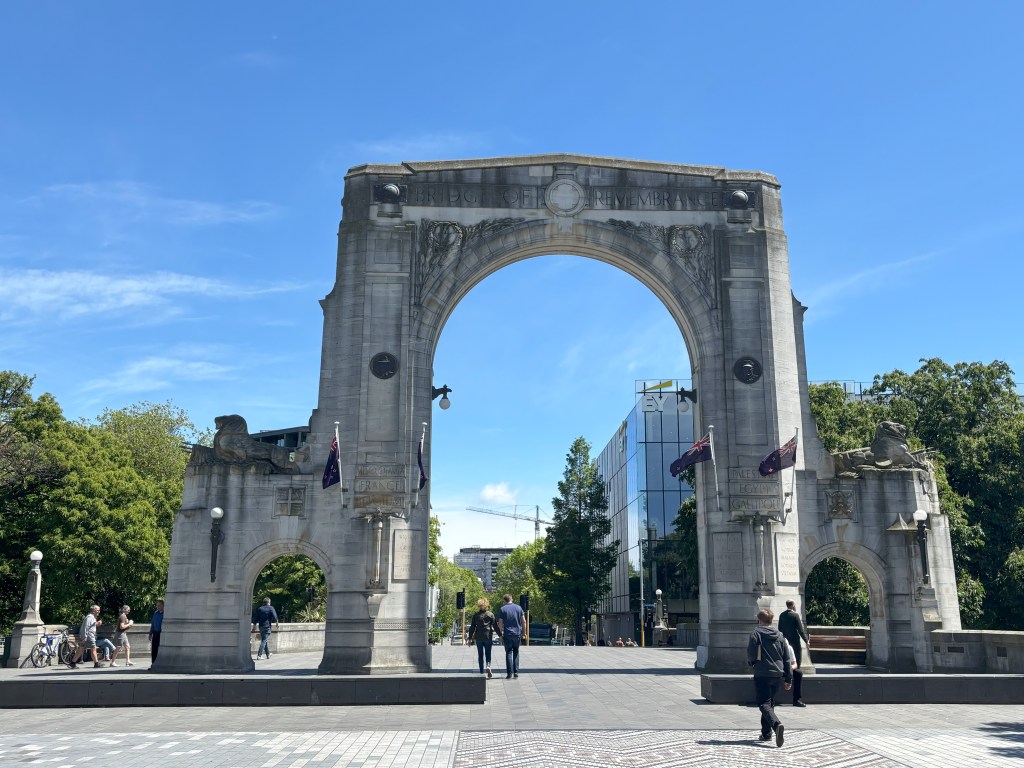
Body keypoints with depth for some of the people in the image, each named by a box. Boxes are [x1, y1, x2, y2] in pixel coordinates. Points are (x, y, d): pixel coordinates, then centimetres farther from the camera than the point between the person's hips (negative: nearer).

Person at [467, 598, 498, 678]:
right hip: (488, 637, -1)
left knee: (480, 655, 9)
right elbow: (495, 626, 2)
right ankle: (488, 666, -18)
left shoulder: (476, 615, 2)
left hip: (478, 637, 1)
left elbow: (472, 627, 3)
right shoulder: (491, 614, -1)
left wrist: (470, 638, 8)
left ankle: (481, 672, 9)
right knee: (488, 654, 7)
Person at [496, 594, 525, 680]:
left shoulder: (502, 609, -4)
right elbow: (524, 621, 4)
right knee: (516, 652, 14)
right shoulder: (518, 608, 4)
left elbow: (500, 623, -6)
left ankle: (509, 673, -4)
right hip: (517, 634, 2)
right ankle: (516, 672, 9)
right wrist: (522, 631, 15)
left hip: (507, 634, -2)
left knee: (508, 653, 2)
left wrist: (500, 634, 2)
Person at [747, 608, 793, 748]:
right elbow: (786, 659, 10)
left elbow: (751, 654, -9)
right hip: (777, 674, 5)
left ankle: (777, 724, -31)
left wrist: (752, 663, 15)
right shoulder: (780, 635, 9)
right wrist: (788, 678, 15)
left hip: (762, 674, -5)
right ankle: (766, 733, 21)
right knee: (770, 703, 19)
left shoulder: (756, 633, -7)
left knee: (764, 704, -6)